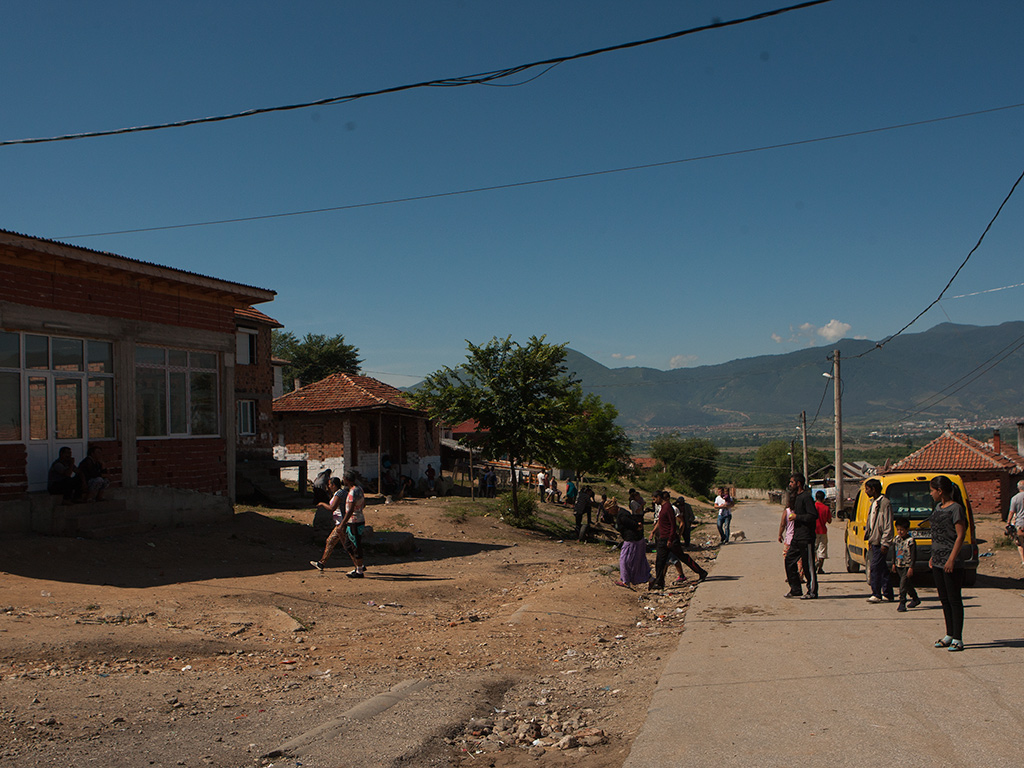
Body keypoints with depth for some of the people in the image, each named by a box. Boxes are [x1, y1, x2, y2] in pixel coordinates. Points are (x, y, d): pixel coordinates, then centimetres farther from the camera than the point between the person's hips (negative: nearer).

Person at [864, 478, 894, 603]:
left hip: (880, 542, -10)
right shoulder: (874, 503, 16)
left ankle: (876, 594, -6)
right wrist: (869, 538, 20)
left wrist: (885, 543, -20)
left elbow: (888, 526, -17)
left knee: (875, 566, -10)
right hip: (874, 541, 10)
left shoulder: (885, 503, -14)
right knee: (882, 568, 12)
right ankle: (887, 594, 17)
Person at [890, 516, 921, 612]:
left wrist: (911, 567, -18)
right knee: (907, 584, 17)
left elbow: (913, 555, -14)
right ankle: (915, 599, 34)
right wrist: (894, 564, 16)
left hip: (907, 566, -7)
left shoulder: (910, 541, -14)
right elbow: (894, 552, 17)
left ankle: (902, 603, -8)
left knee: (903, 584, -13)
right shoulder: (896, 539, 6)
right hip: (899, 566, 7)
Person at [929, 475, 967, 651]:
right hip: (938, 562, 9)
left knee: (954, 600, -3)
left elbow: (960, 536, -17)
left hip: (952, 563, -9)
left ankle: (957, 639, 3)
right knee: (944, 599, 14)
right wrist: (933, 556, 19)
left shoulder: (955, 509, -13)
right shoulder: (938, 507, 12)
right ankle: (949, 635, 23)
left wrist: (952, 559, -21)